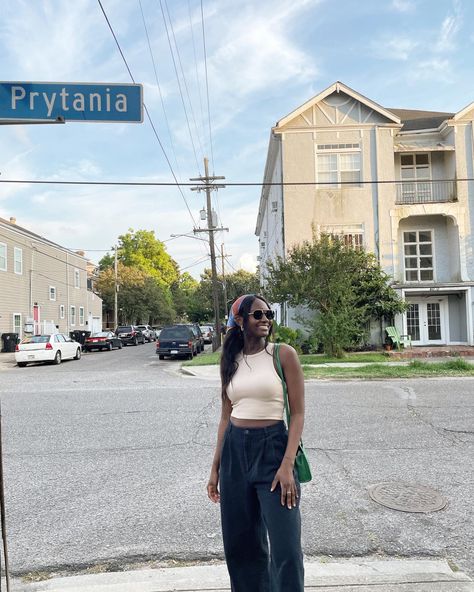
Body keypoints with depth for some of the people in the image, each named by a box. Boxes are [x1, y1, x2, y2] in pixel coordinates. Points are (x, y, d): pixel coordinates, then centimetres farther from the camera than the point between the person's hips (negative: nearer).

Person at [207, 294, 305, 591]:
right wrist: (216, 468, 12)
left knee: (286, 546, -3)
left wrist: (287, 465, -16)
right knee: (239, 543, 15)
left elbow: (298, 413, -7)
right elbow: (226, 416, 12)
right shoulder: (230, 361, 7)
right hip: (234, 450, 4)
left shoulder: (283, 354, -6)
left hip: (273, 447, -4)